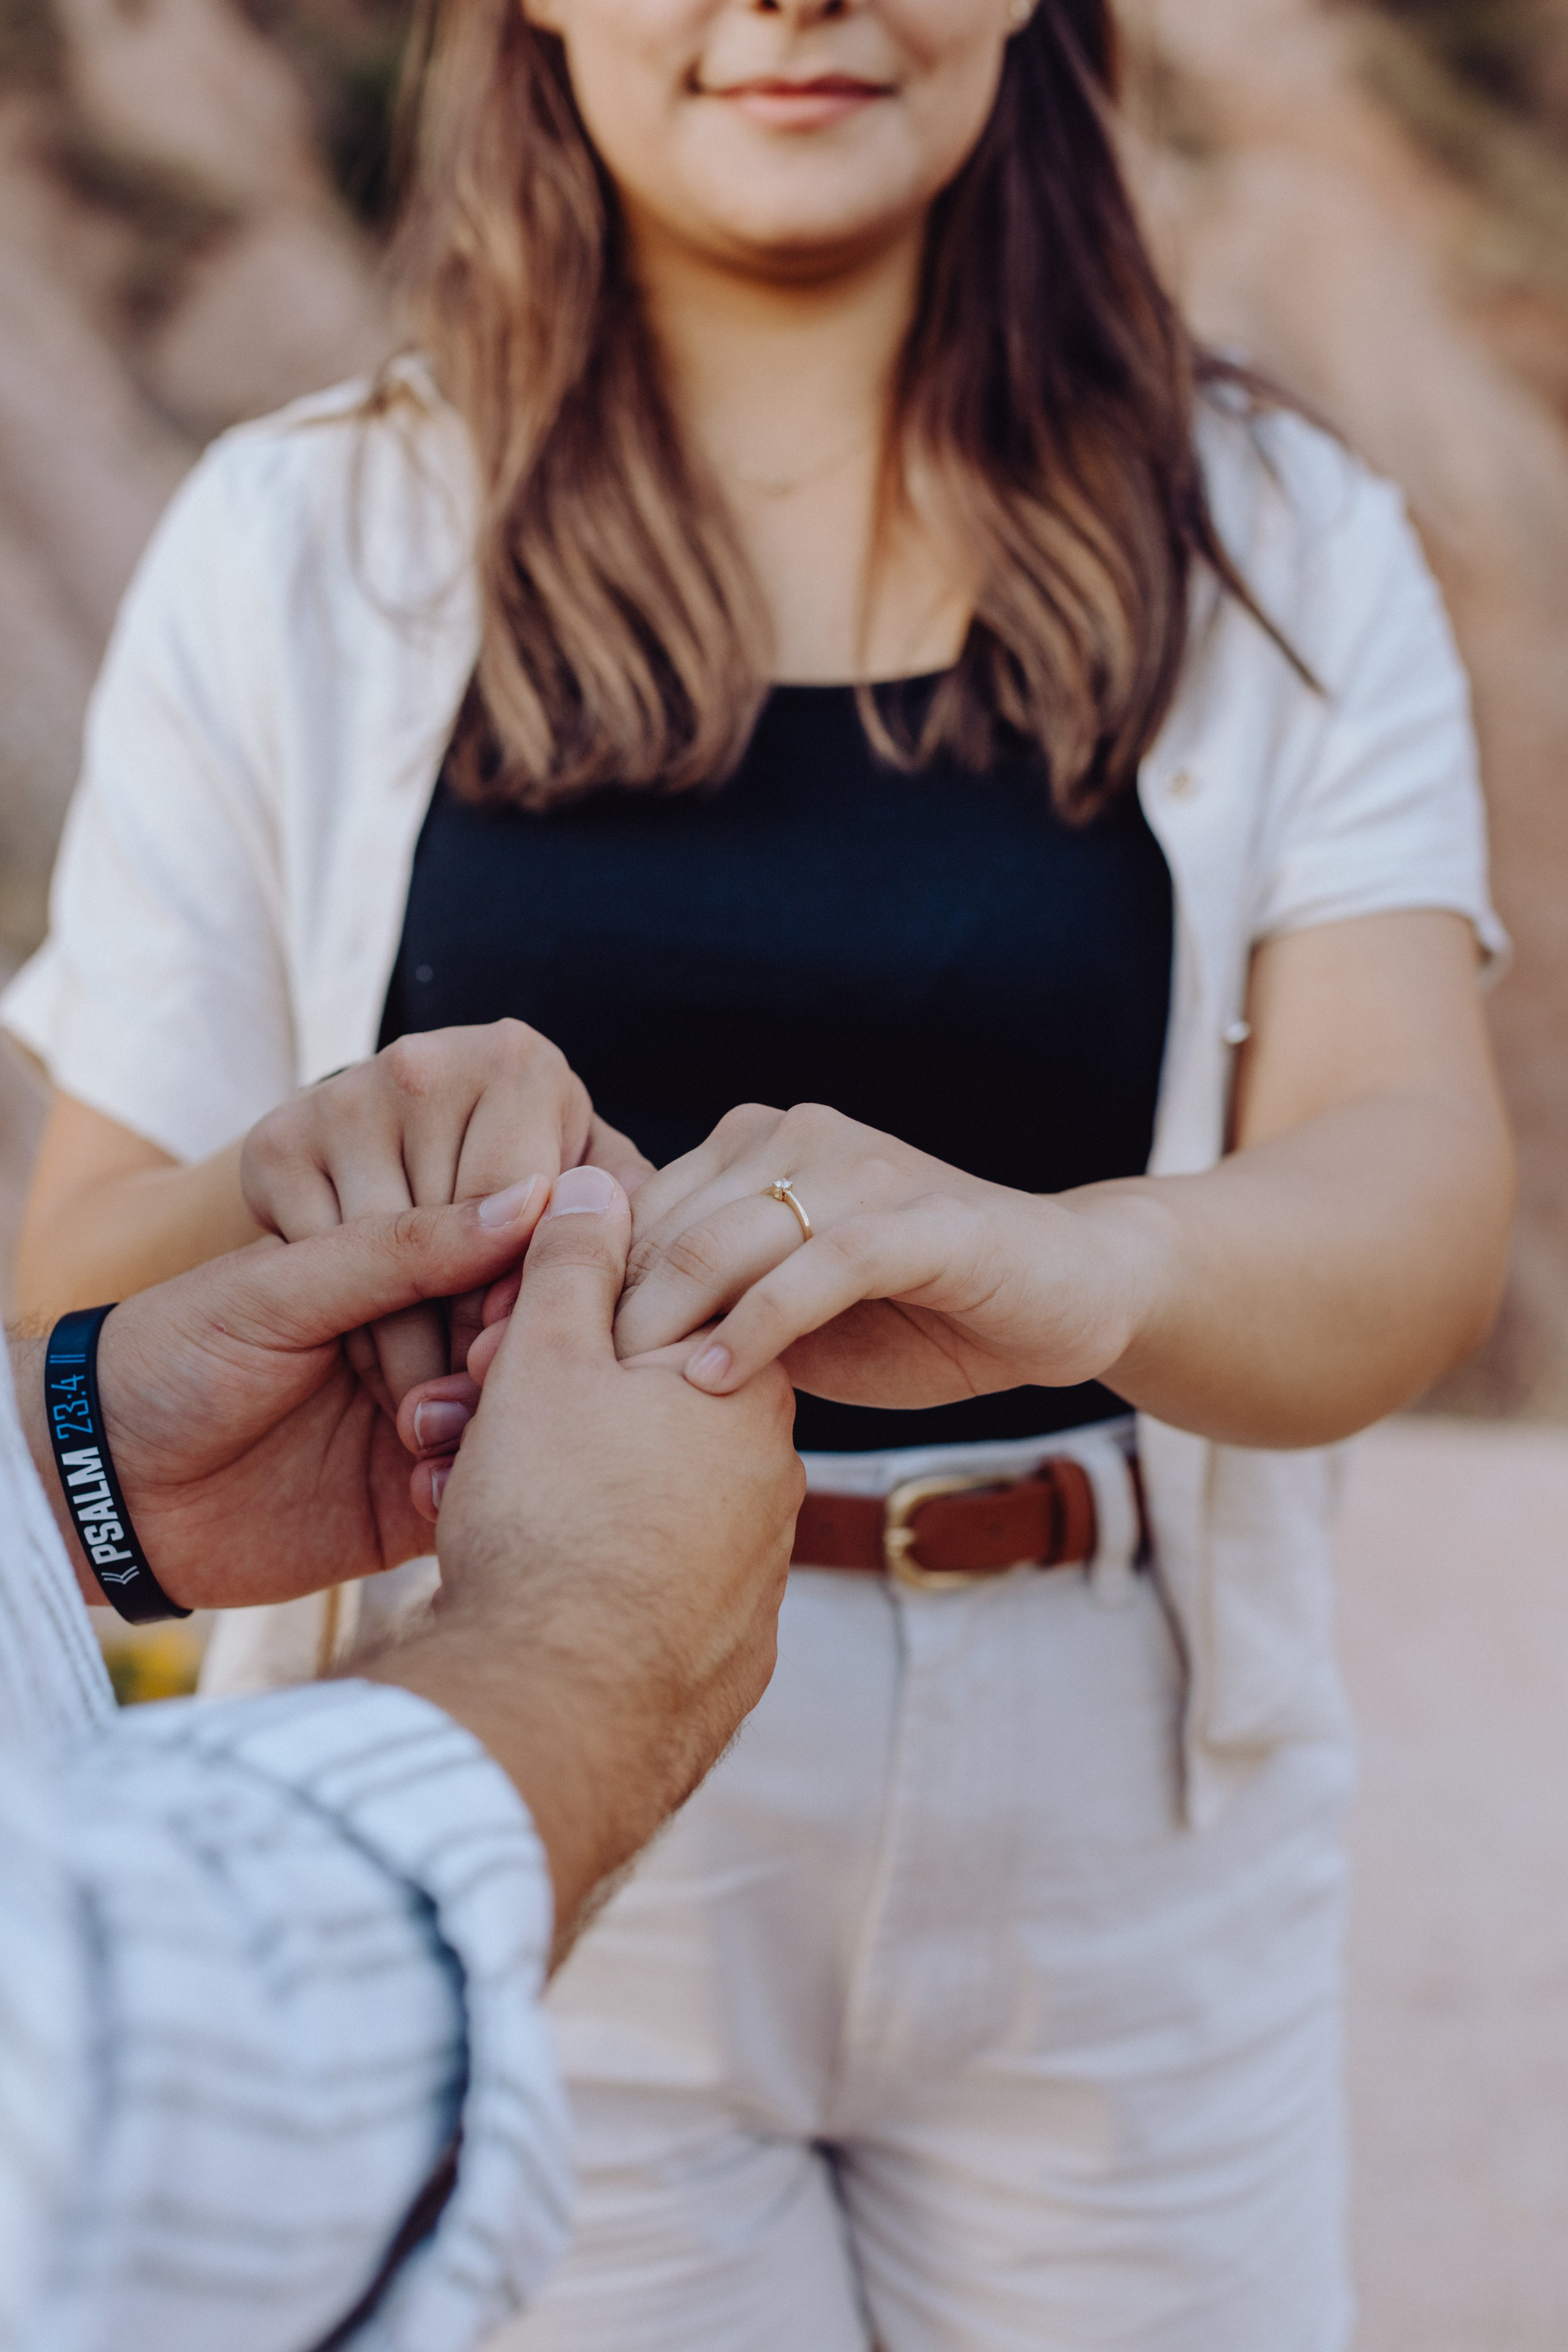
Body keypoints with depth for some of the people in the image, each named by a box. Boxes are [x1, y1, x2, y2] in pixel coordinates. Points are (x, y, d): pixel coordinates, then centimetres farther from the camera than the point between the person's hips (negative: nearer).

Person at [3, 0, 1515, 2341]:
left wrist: (1062, 1266, -37)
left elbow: (1418, 1201, -15)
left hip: (1118, 1876, 2)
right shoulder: (302, 549, -2)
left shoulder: (1279, 548, 0)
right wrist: (283, 1194, -29)